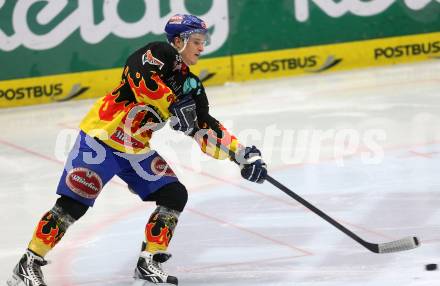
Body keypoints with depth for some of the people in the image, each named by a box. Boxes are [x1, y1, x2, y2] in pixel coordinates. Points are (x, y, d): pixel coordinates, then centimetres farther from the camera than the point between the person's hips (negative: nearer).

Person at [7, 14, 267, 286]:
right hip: (101, 138, -8)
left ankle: (149, 263, 5)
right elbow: (141, 77, -32)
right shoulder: (159, 53, -11)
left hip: (138, 151, 8)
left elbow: (207, 131, 11)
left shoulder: (191, 85, 11)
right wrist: (174, 107, -37)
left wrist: (240, 153, 1)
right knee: (73, 203, -11)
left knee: (175, 196, -3)